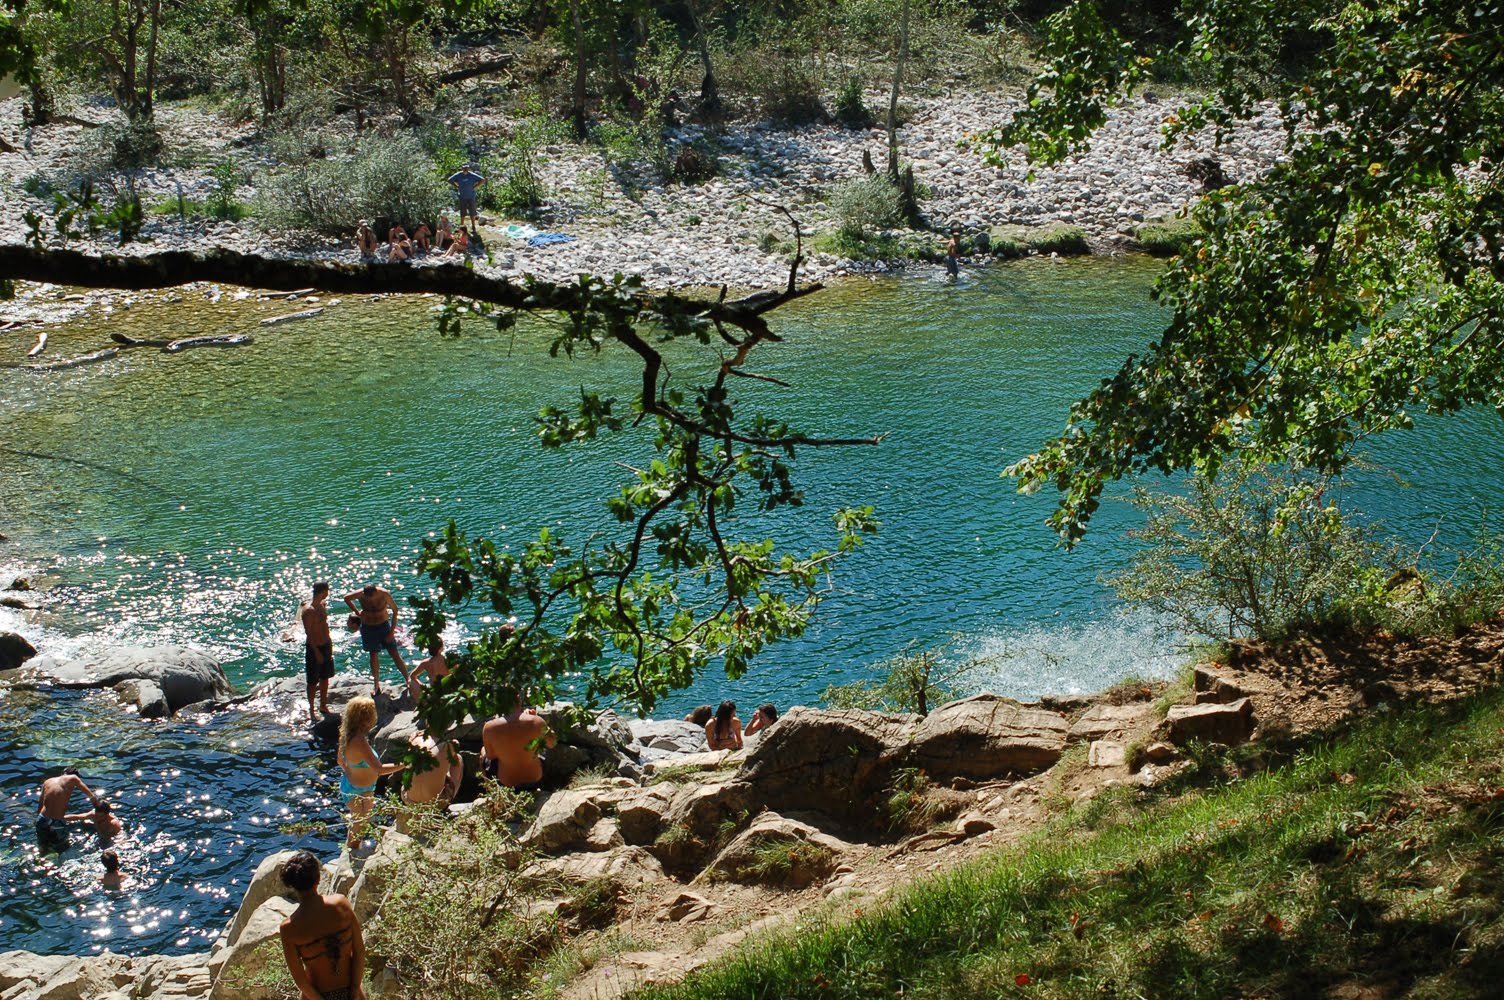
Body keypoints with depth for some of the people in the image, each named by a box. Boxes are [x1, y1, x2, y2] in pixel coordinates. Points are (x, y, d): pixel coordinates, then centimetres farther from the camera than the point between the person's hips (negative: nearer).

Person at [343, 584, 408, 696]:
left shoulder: (384, 594, -23)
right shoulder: (360, 594, -18)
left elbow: (395, 611, -11)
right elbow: (346, 598, 1)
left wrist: (392, 631, -12)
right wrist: (357, 611, -3)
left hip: (383, 625, -1)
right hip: (368, 627, 1)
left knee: (395, 653, -3)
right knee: (374, 655, 8)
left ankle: (408, 679, 4)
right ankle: (377, 685, 19)